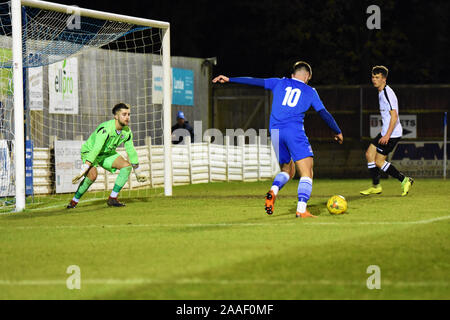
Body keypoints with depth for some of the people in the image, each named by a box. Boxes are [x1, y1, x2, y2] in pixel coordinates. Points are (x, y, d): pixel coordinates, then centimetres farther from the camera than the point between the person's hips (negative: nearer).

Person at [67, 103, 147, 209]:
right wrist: (82, 171, -43)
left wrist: (138, 173, 10)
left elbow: (131, 151, 4)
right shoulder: (105, 129, -33)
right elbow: (95, 150, -40)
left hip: (108, 153, 7)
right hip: (90, 151, -7)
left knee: (127, 166, -15)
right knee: (92, 175, -32)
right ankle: (74, 201, -11)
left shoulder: (127, 132, -10)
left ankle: (112, 199, -8)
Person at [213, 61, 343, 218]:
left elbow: (255, 81, 17)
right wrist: (338, 132, 27)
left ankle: (273, 191, -9)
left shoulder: (279, 83, 18)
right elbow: (324, 114, 14)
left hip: (275, 131, 4)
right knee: (307, 173, -3)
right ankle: (301, 209, -20)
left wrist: (229, 79, 24)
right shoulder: (310, 91, 13)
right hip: (295, 131, -4)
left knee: (287, 170, 21)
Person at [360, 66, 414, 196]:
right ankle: (376, 186, 17)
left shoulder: (387, 93, -18)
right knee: (369, 154, 11)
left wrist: (387, 135, -27)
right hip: (386, 132, 10)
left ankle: (405, 180, 0)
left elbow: (394, 116, -24)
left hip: (392, 134, -10)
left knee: (379, 162, -7)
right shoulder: (381, 92, 13)